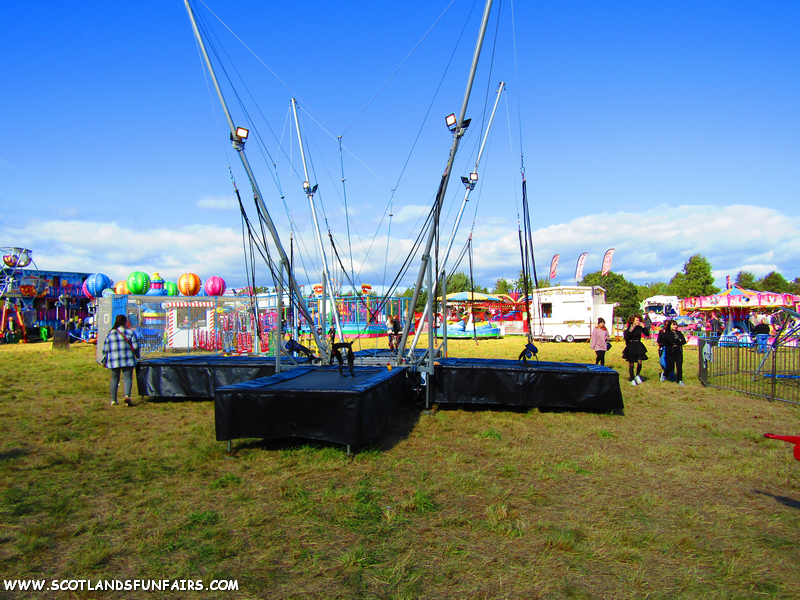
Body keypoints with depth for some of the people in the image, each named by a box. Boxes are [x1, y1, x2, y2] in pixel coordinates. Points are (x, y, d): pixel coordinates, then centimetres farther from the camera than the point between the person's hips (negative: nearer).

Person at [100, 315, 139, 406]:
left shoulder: (110, 333, 7)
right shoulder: (130, 332, 1)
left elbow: (105, 348, 8)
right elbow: (135, 346, 0)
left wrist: (104, 361, 15)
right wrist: (137, 355, 17)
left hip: (113, 361, 2)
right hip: (128, 360, -2)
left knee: (114, 379, 11)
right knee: (128, 378, -2)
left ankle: (113, 400, 12)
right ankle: (127, 396, -23)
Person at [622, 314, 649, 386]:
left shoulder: (640, 328, 2)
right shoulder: (628, 328, -6)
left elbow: (647, 334, -5)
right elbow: (626, 338, -17)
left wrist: (643, 327, -11)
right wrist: (630, 331, -25)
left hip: (638, 347, 2)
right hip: (630, 347, -2)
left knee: (639, 362, -8)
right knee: (631, 364, 4)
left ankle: (637, 376, 18)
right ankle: (632, 379, 18)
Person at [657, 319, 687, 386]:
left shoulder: (678, 332, 11)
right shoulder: (666, 333, -4)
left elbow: (684, 341, 0)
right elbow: (671, 340, -20)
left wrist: (676, 343, -11)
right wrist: (678, 340, -5)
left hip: (678, 352, 4)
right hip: (670, 352, -4)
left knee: (679, 366, -5)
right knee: (670, 367, -1)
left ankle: (680, 380, 4)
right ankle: (664, 374, 29)